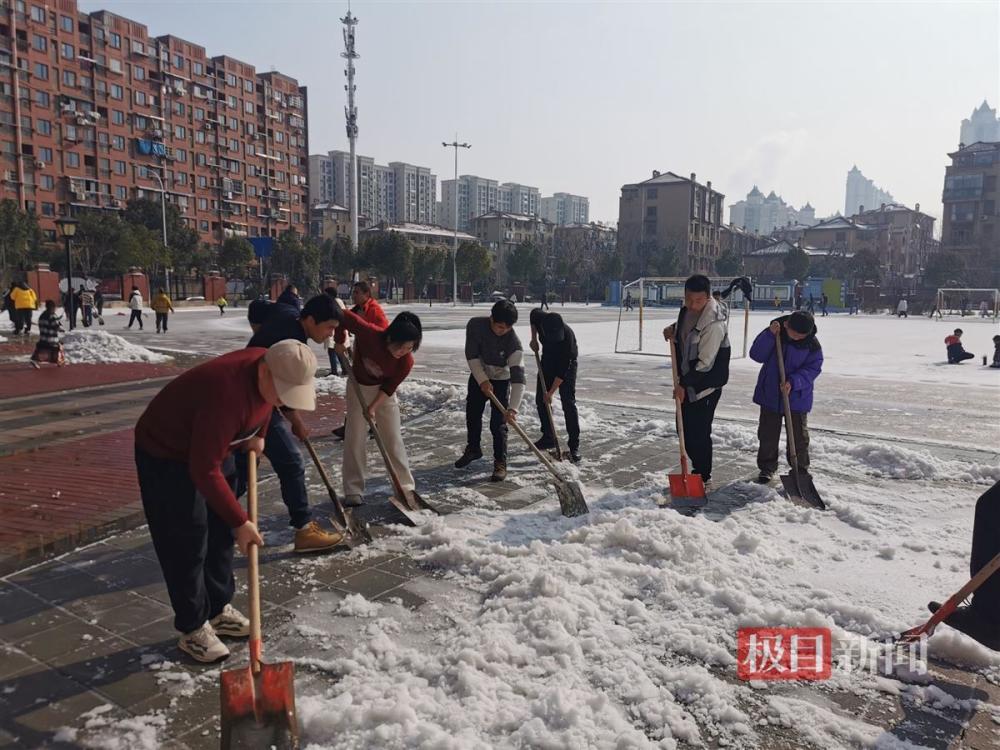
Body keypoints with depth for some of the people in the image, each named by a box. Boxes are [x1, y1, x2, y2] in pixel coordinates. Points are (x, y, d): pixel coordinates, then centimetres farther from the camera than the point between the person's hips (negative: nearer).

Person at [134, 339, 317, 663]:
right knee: (187, 542, -4)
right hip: (165, 454, -8)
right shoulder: (227, 393, -41)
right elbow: (204, 471, -36)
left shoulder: (272, 371, -17)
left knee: (220, 533, 13)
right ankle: (193, 629, 11)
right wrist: (240, 522, -32)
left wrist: (258, 435, 5)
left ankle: (219, 609, 28)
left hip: (212, 446, 8)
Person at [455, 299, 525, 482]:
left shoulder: (514, 342, -31)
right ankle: (473, 449, 40)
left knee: (498, 424, -8)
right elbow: (472, 355, -16)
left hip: (501, 380, -3)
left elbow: (518, 378, -36)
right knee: (472, 415, 16)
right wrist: (482, 381, -25)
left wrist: (513, 408, -45)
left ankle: (500, 463, 6)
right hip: (478, 377, 4)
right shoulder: (475, 325, -24)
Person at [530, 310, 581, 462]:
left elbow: (563, 370, -31)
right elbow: (533, 314, 3)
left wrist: (551, 392, -28)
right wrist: (534, 339, -3)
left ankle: (574, 445, -10)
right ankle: (548, 437, 19)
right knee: (540, 400, 6)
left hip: (566, 364, -6)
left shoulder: (567, 335, -38)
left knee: (568, 403, -13)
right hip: (548, 360, 6)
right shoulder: (541, 318, -25)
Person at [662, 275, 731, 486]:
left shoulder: (714, 324, -26)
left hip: (706, 385, -9)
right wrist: (673, 329, 4)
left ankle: (702, 477, 13)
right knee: (685, 428, 17)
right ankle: (697, 470, 34)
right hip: (687, 380, 9)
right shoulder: (687, 310, 0)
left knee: (699, 433, -3)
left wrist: (684, 385, -17)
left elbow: (705, 363, -23)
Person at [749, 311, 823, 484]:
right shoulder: (772, 333, -10)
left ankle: (801, 469, 24)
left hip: (797, 397, 0)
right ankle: (767, 468, 24)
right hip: (770, 394, 0)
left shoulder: (813, 345, -10)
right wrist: (770, 335, -28)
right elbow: (756, 355, -16)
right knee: (768, 434, 9)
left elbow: (813, 368, -10)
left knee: (799, 436, 7)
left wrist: (794, 382, -25)